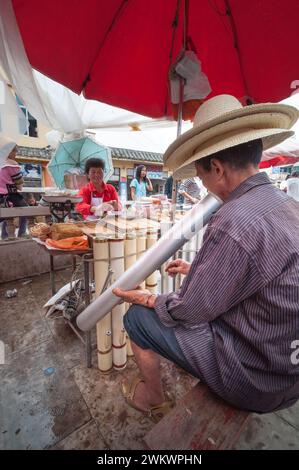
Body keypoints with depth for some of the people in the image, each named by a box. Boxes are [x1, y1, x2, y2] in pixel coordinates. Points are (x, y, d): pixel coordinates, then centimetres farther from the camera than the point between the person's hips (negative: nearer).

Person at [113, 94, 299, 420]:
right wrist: (197, 270, 12)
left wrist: (148, 299, -3)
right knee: (173, 304, 22)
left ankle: (155, 401, 29)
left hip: (256, 378, -8)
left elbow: (189, 311, -21)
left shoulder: (234, 222, -32)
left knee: (138, 318, 1)